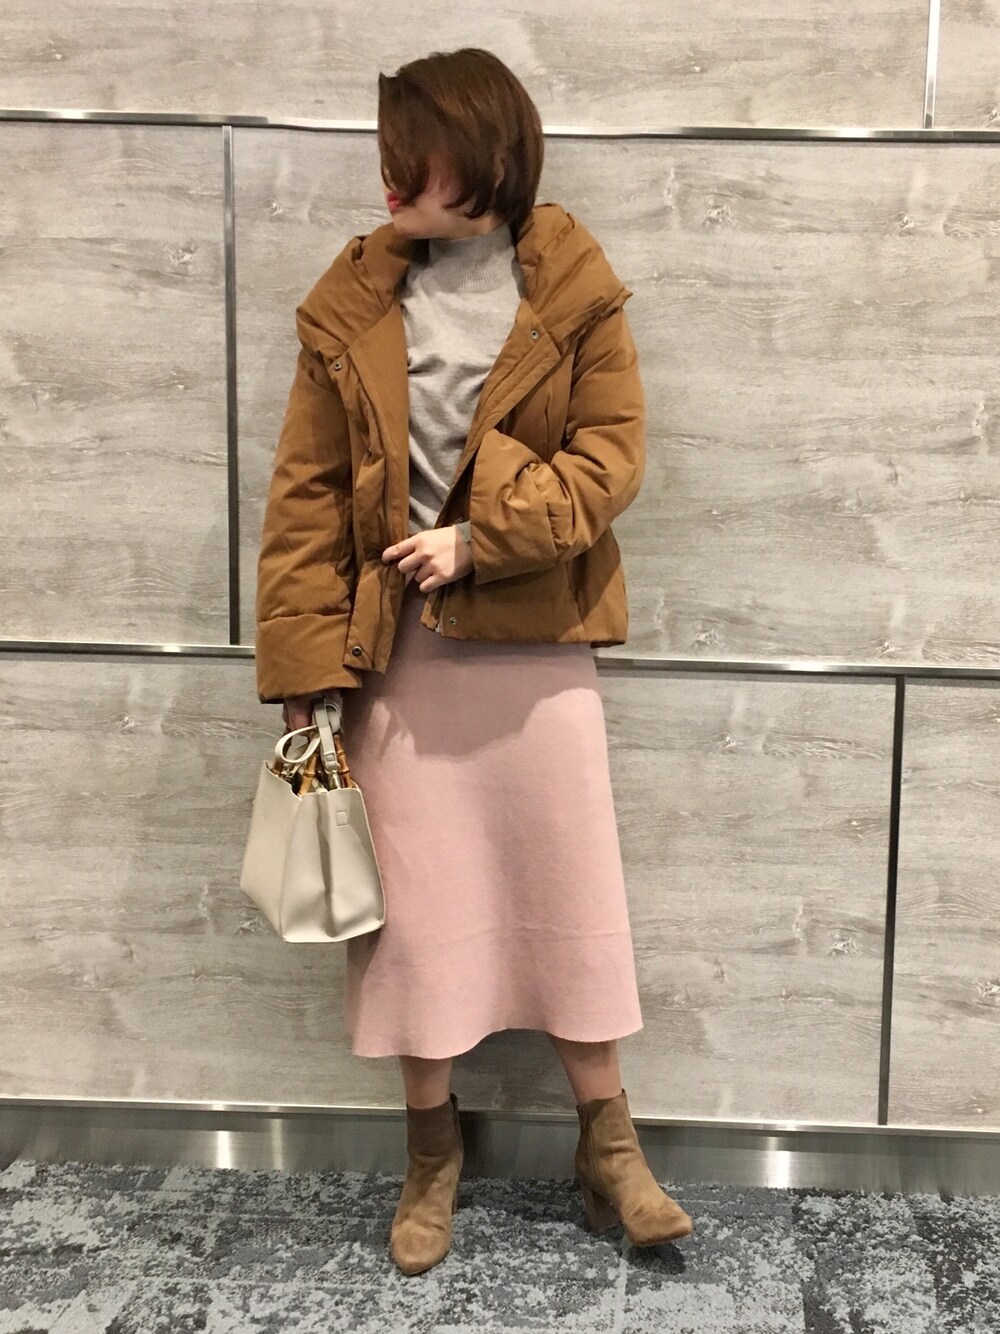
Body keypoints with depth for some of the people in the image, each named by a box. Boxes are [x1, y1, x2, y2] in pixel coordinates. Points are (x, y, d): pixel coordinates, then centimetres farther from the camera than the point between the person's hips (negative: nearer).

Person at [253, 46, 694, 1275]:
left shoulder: (572, 292, -3)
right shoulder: (349, 305, 1)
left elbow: (612, 455, -5)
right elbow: (306, 494, -1)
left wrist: (482, 536, -17)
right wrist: (305, 662, -7)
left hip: (537, 647, -1)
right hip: (400, 655, 2)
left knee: (572, 897, 8)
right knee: (418, 905, 9)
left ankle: (606, 1146, 26)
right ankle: (431, 1150, 28)